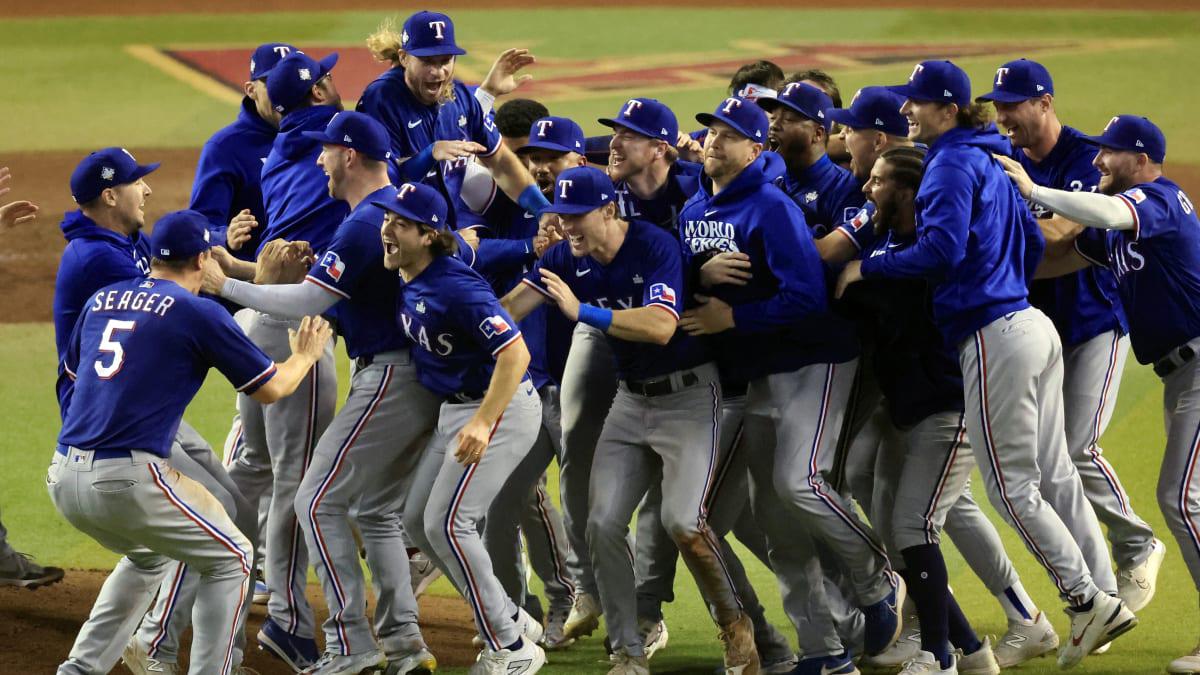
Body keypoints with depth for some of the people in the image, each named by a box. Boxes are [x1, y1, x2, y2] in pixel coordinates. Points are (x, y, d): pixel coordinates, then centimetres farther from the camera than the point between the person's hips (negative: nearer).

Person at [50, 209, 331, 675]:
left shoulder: (101, 300, 15)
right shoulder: (199, 313, -2)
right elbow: (270, 389, 4)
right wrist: (305, 355, 26)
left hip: (63, 479, 7)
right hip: (127, 479, -7)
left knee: (148, 555, 33)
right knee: (230, 559, 12)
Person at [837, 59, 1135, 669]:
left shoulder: (952, 164, -10)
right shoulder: (988, 162, 17)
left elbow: (943, 248, -23)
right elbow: (1033, 243, 21)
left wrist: (868, 268, -15)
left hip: (994, 336, -9)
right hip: (1033, 326, 9)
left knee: (1011, 484, -3)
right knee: (1053, 475, 12)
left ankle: (1088, 600, -4)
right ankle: (1103, 599, 12)